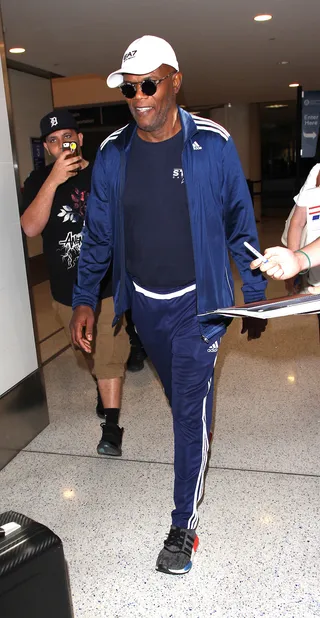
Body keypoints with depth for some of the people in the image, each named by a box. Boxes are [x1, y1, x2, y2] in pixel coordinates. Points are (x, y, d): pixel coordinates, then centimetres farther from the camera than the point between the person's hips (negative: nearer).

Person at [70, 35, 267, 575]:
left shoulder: (212, 144, -10)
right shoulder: (112, 153, -2)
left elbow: (239, 225, -3)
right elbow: (98, 234, 4)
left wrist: (255, 297, 0)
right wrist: (84, 299, 1)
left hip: (196, 302, -3)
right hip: (143, 302, 4)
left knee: (191, 410, -2)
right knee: (178, 399, 22)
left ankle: (184, 524, 15)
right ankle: (196, 464, 50)